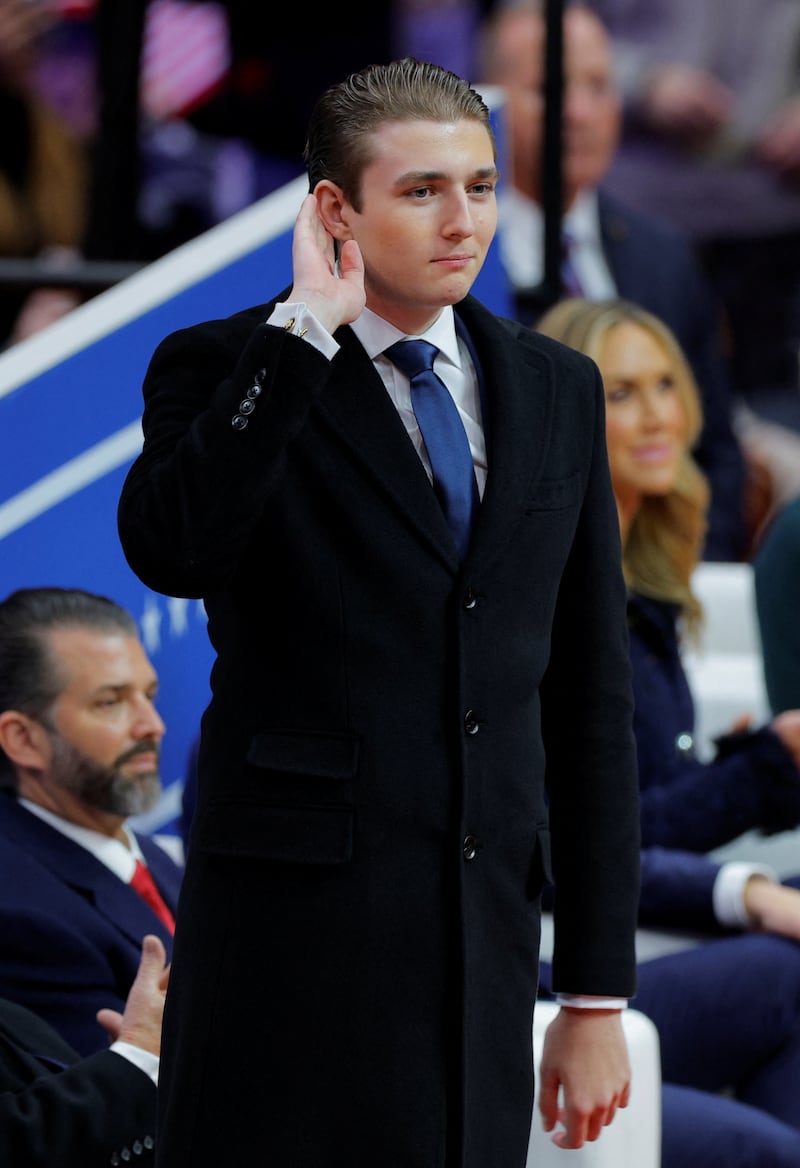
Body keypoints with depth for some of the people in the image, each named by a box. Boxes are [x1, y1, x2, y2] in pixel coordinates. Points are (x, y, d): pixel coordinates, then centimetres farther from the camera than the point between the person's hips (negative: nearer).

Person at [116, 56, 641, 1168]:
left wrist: (598, 995, 11)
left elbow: (590, 698, 14)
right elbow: (169, 552, -23)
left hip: (488, 939, 4)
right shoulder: (225, 368, 0)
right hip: (290, 929, -4)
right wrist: (306, 328, -18)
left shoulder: (557, 390, 13)